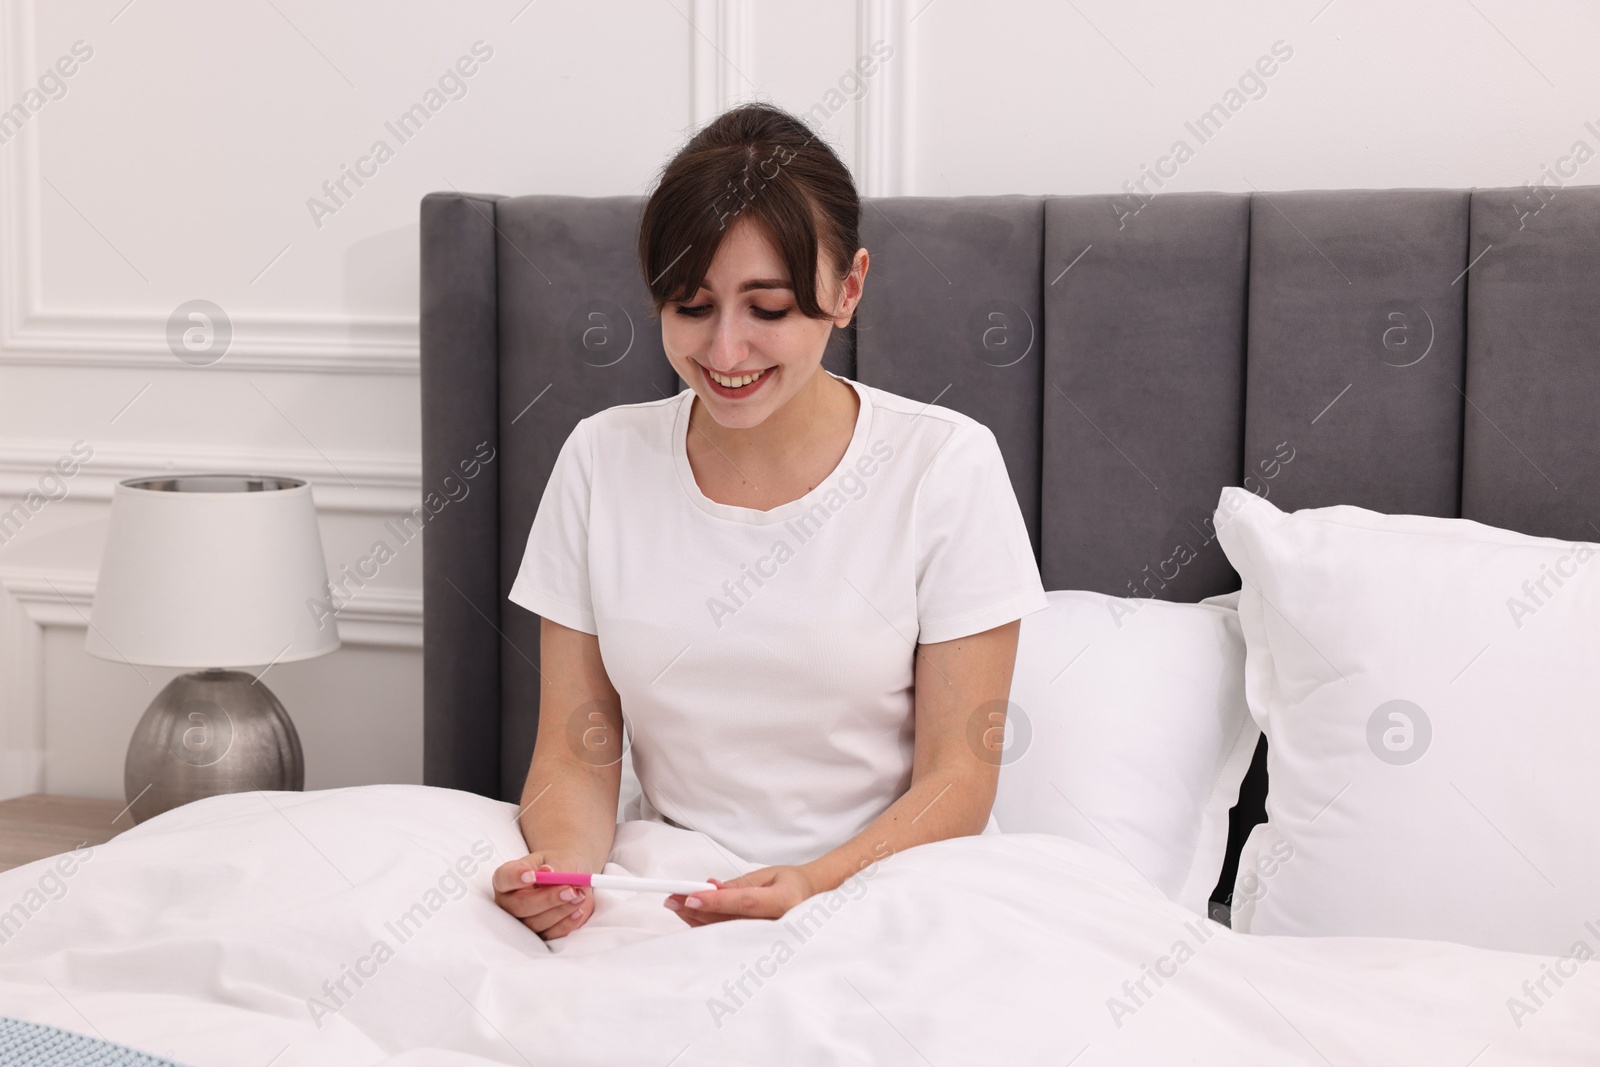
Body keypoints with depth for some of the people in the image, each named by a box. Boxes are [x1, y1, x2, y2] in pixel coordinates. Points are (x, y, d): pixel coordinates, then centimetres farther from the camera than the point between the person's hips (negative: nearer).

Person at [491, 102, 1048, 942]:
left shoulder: (946, 465, -5)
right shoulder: (602, 461, 3)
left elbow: (957, 781, -5)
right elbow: (575, 756, 3)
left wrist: (817, 886, -24)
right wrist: (561, 863, -19)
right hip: (670, 898, 3)